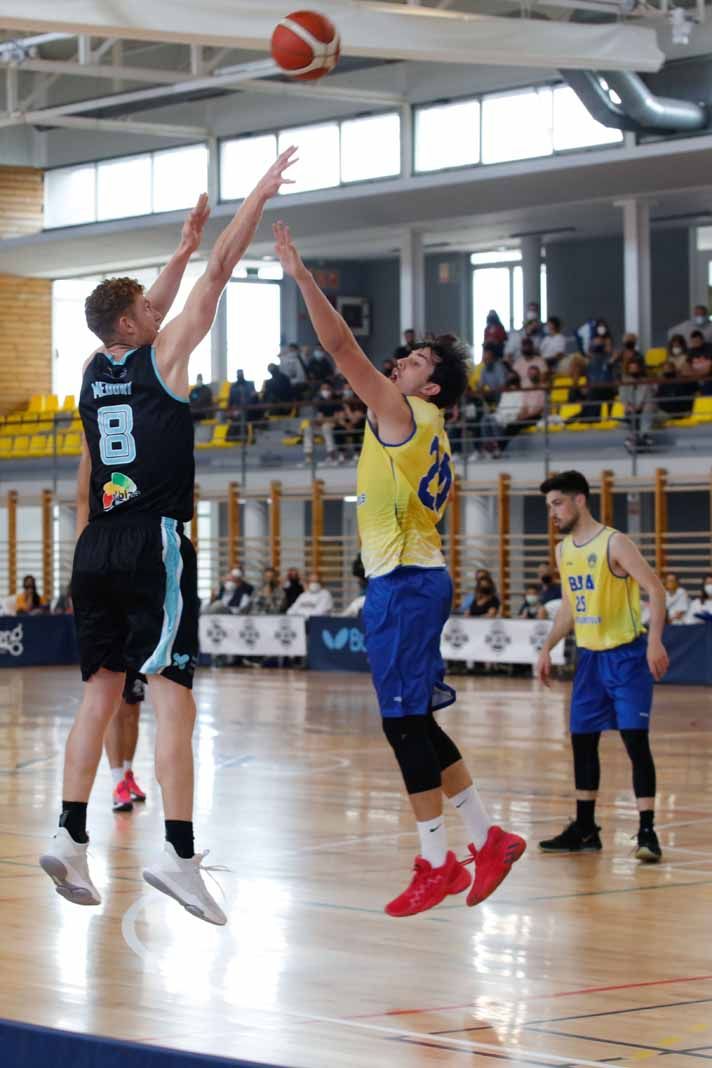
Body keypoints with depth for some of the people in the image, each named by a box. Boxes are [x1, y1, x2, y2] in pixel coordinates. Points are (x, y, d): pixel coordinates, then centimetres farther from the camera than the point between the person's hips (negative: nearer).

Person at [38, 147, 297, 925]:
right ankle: (178, 853, -20)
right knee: (171, 693, -12)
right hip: (155, 545, -7)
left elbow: (150, 307, 32)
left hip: (96, 548, 7)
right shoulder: (162, 356, -3)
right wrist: (259, 197, 7)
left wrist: (185, 244, 41)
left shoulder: (93, 371, 14)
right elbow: (219, 274, 0)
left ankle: (70, 836, 6)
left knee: (99, 693, 12)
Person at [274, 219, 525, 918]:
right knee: (415, 723, 14)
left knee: (405, 723, -6)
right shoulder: (432, 439, 19)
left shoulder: (403, 412, -8)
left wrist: (300, 275, -15)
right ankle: (486, 839, 16)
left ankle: (437, 864, -3)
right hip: (417, 577, 10)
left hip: (402, 583, -10)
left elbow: (342, 347, -16)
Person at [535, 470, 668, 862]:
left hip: (626, 654, -8)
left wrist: (655, 641, -27)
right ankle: (585, 830, 18)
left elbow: (655, 589, -17)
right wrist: (547, 648, 14)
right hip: (590, 656, 8)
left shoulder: (614, 543, -14)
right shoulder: (564, 550, 9)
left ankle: (647, 832, -10)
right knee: (582, 741, 9)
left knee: (635, 739, -12)